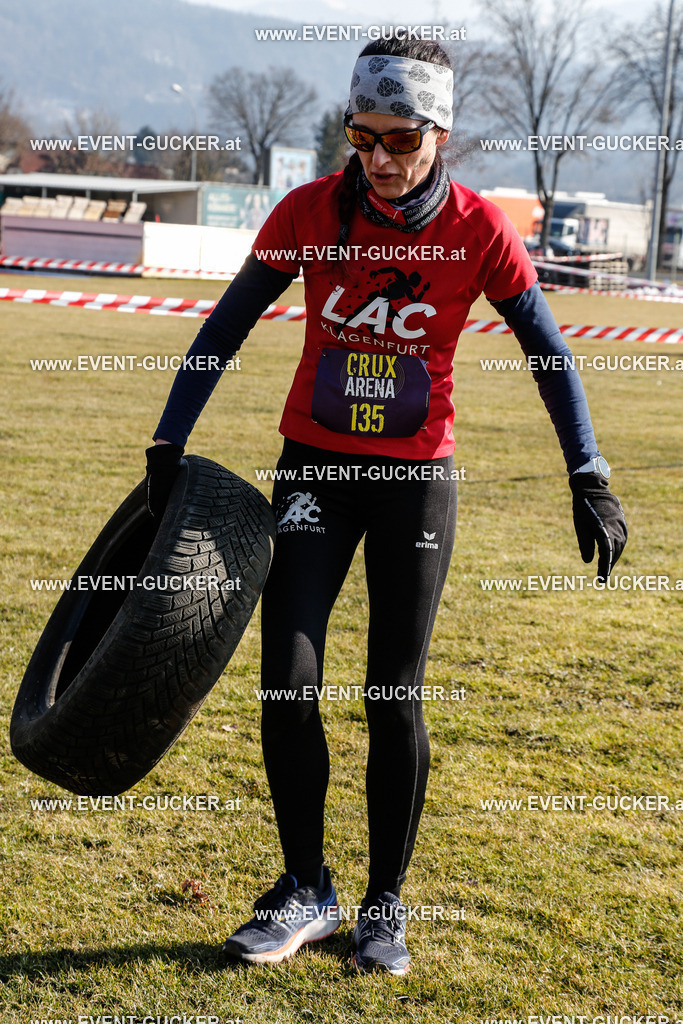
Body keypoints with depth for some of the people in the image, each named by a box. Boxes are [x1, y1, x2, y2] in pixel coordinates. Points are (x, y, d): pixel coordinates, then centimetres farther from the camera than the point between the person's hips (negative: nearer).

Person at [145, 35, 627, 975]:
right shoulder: (310, 212, -8)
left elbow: (549, 354, -3)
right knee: (286, 681, -4)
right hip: (314, 468, 1)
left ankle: (385, 904, 18)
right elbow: (225, 330, -1)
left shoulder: (479, 230, -10)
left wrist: (589, 481, -7)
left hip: (419, 476, -1)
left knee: (396, 698, 0)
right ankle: (305, 891, 14)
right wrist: (169, 447, -5)